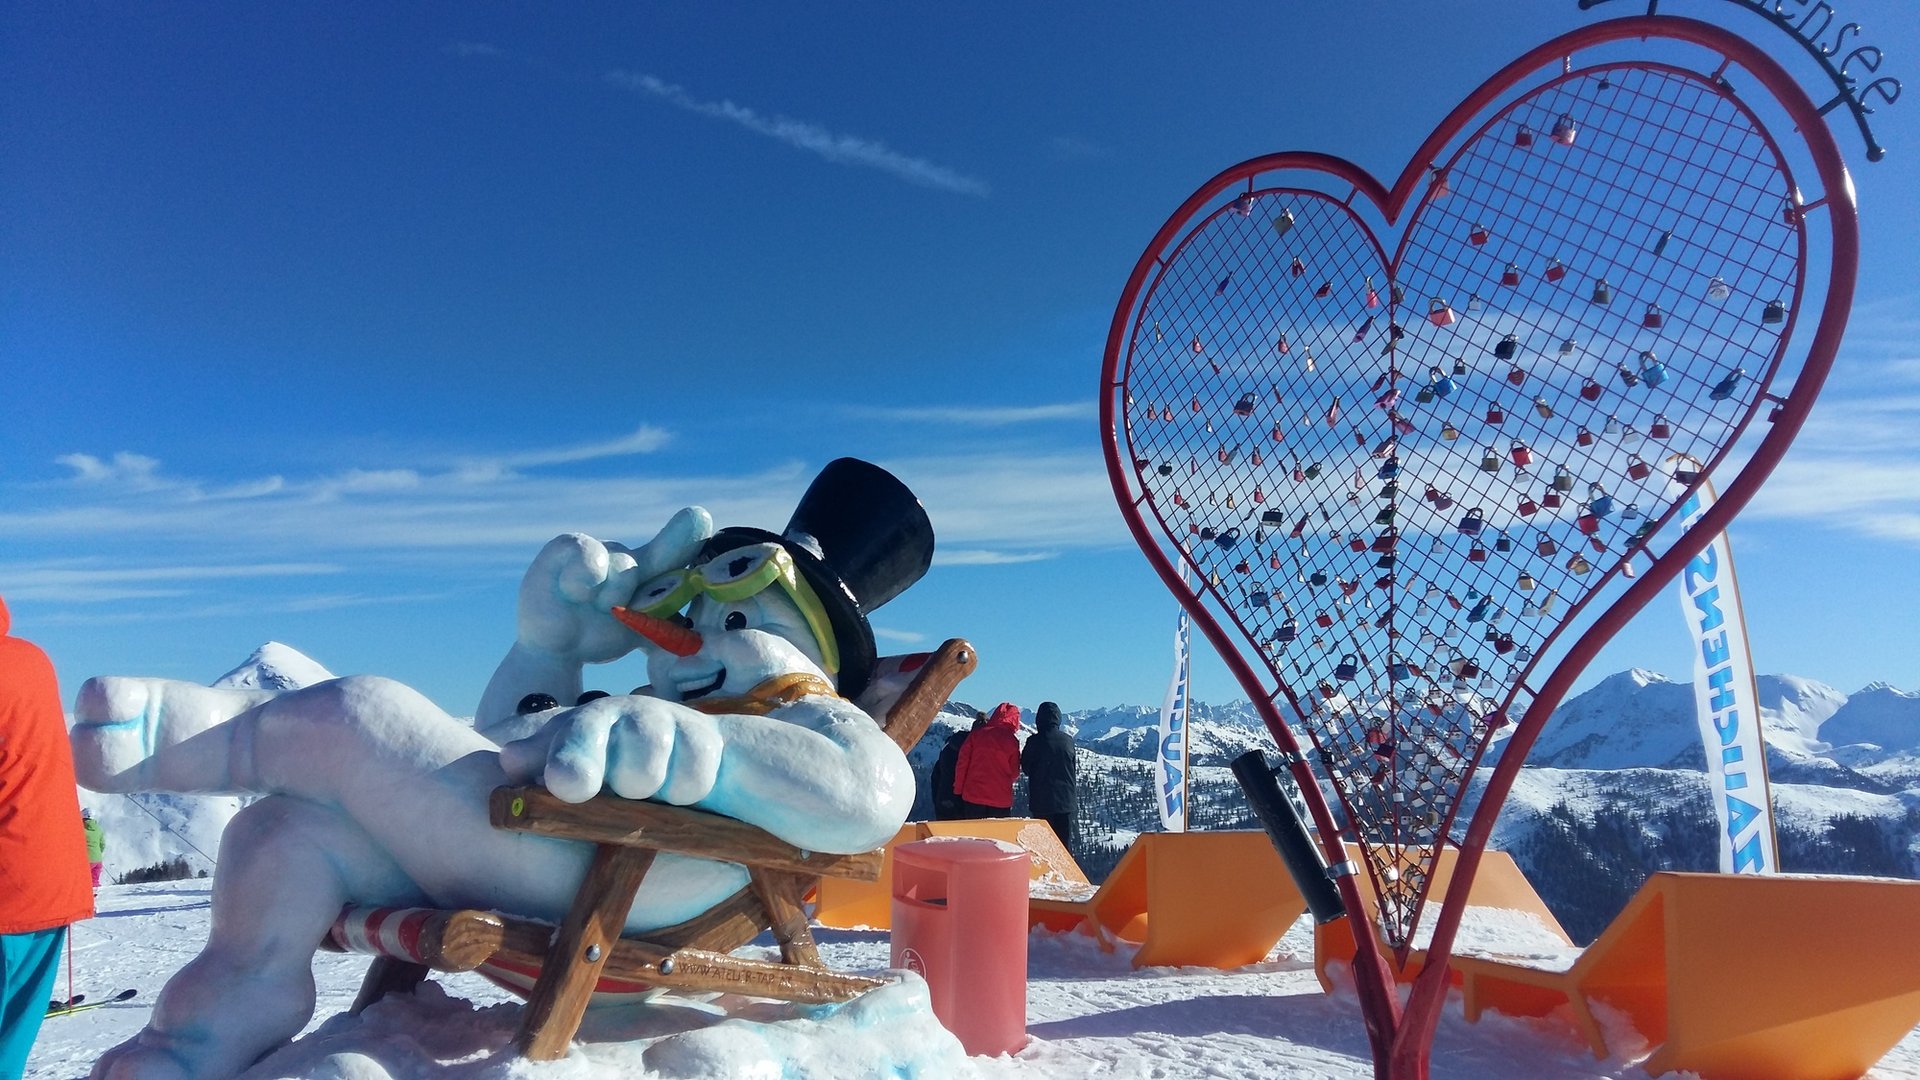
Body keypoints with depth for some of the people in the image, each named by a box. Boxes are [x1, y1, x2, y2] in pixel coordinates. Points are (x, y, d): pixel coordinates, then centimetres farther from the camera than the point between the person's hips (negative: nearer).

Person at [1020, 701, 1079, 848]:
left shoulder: (1034, 741, -11)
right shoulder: (1068, 740, -1)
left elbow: (1025, 766, 3)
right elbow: (1073, 771, 9)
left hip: (1041, 801, -3)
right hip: (1066, 799, 3)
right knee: (1064, 843, 10)